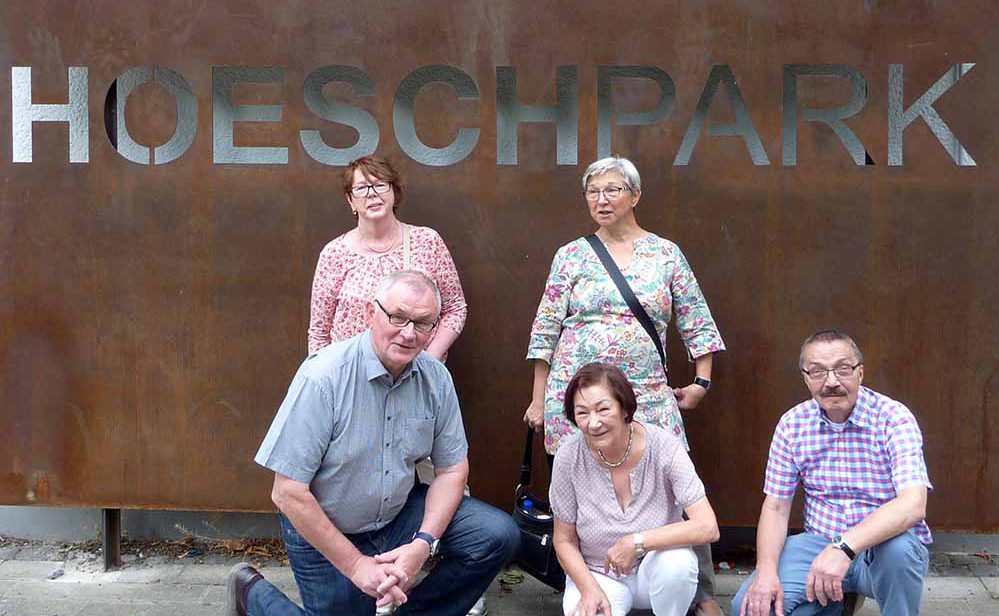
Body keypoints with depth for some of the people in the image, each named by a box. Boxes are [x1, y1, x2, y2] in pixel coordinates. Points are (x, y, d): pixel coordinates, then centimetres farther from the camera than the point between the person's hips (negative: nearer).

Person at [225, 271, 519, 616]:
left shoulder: (436, 378, -8)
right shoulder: (323, 377, -25)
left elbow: (451, 469, 0)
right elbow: (288, 493, -23)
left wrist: (423, 544, -16)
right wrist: (356, 565, -20)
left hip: (398, 514, 5)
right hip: (324, 532, -4)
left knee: (497, 535, -10)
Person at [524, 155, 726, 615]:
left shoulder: (666, 255, 6)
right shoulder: (571, 257, 6)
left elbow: (697, 322, 10)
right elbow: (546, 331, 7)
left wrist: (701, 381, 4)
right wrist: (538, 399, 6)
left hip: (648, 397, 0)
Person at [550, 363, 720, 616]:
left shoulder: (664, 446, -20)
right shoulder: (569, 456, -16)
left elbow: (707, 528, -25)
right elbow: (564, 540, -3)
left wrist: (636, 543, -28)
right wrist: (589, 590, -17)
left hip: (654, 568, 0)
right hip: (596, 573, 0)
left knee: (677, 561, -34)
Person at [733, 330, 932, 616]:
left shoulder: (893, 418, -14)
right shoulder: (792, 424, 0)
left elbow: (913, 504, -28)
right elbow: (775, 506, 2)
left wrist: (844, 547, -41)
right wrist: (766, 570, -17)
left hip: (885, 543, -4)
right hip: (819, 542, 4)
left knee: (897, 548, -39)